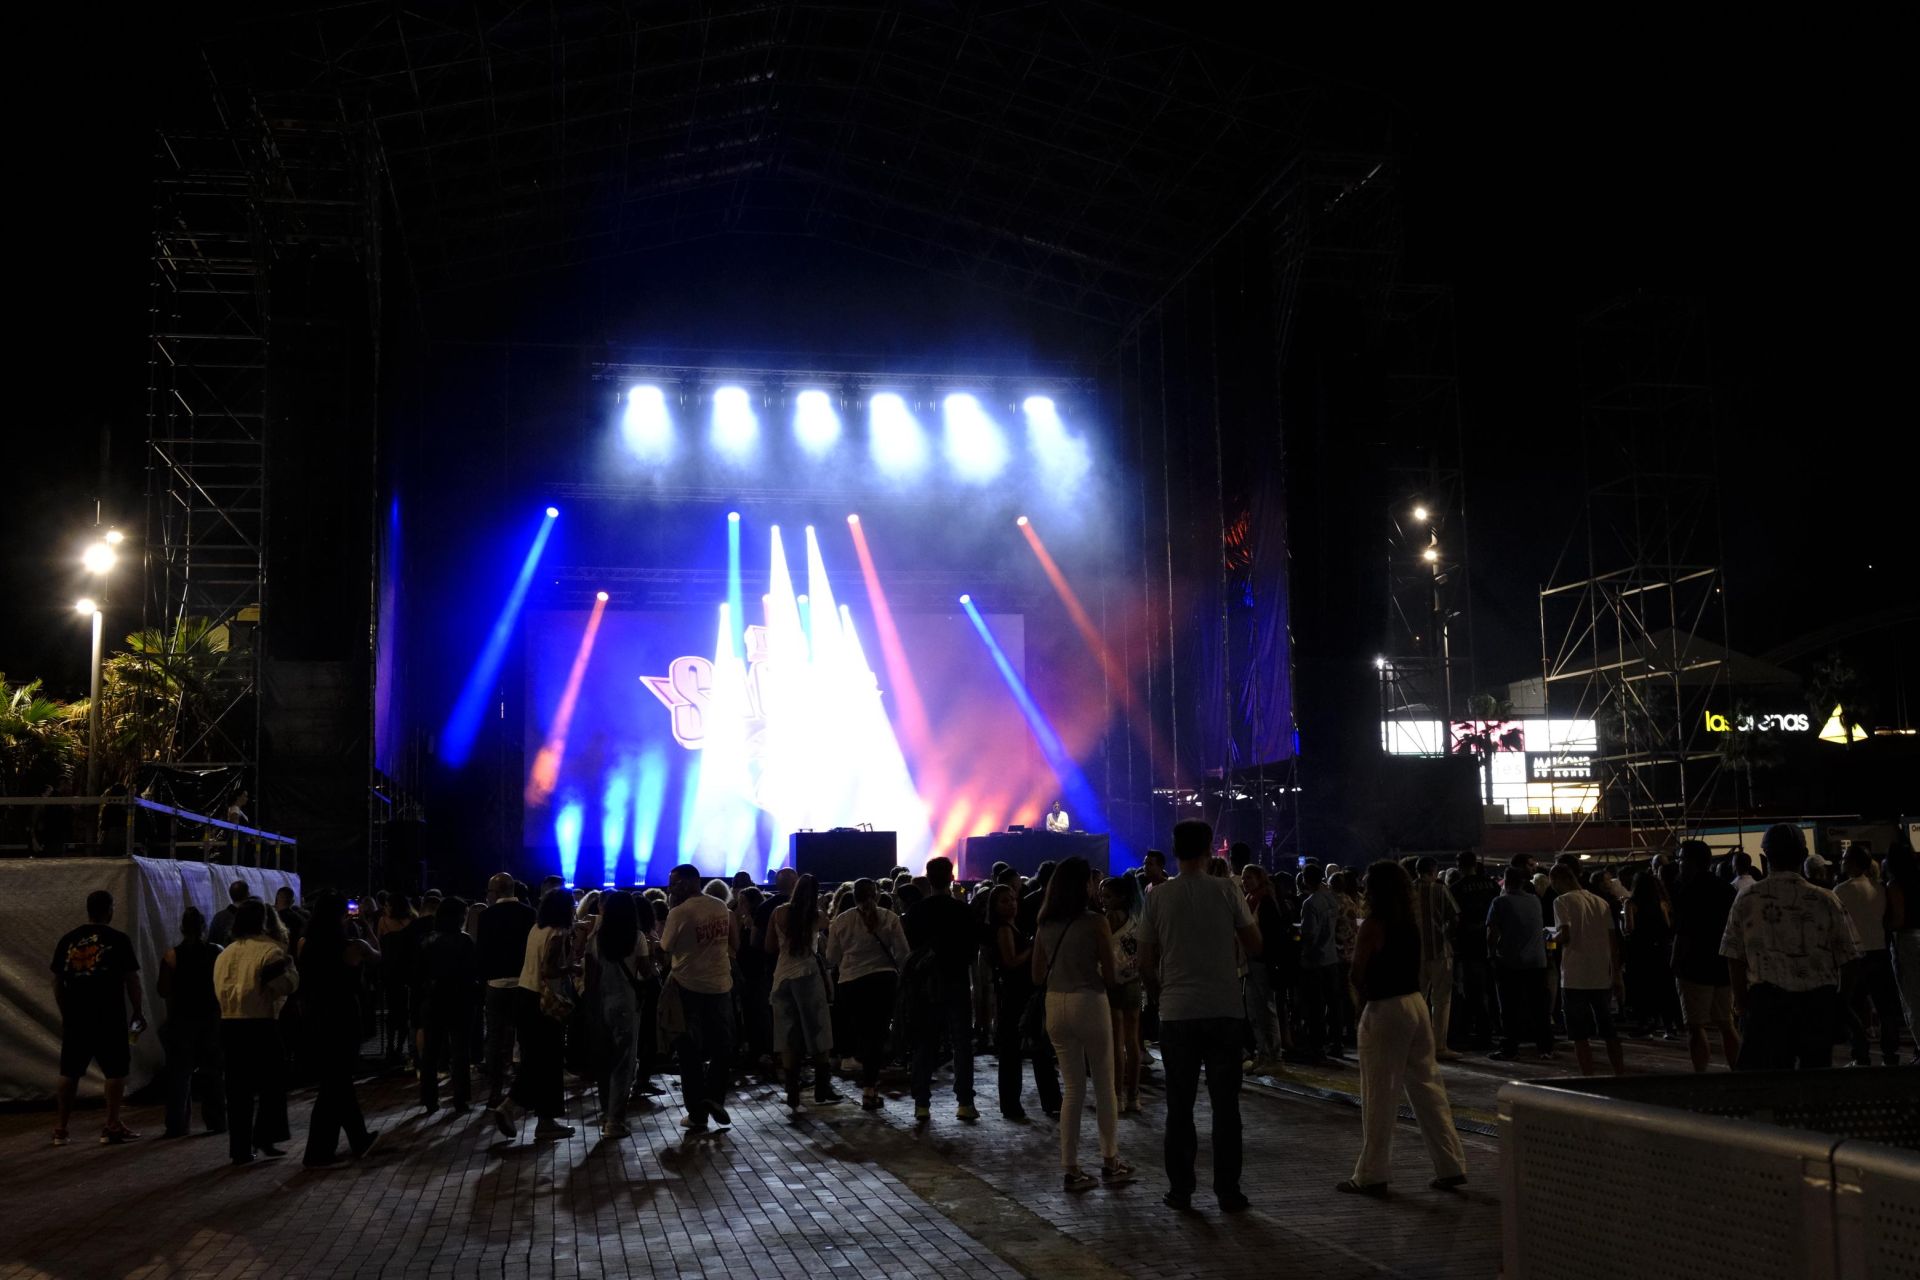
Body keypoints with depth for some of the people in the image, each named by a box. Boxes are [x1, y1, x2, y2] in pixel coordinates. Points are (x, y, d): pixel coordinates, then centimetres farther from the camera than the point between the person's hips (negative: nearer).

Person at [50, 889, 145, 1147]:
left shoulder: (67, 940, 6)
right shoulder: (118, 940, -5)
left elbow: (57, 982, 10)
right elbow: (132, 980, -5)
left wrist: (65, 1013, 19)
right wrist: (137, 1012, 4)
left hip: (75, 1017, 4)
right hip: (110, 1018, -4)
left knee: (69, 1073, 11)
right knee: (115, 1070, 3)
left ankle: (60, 1128, 14)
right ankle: (112, 1126, 0)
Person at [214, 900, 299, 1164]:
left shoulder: (226, 953, 10)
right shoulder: (270, 950, -8)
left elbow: (221, 991, 8)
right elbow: (287, 985, -18)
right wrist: (288, 964, -2)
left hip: (229, 1024, 5)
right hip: (260, 1024, -5)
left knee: (238, 1088, 9)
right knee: (272, 1082, 9)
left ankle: (240, 1148, 10)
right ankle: (264, 1136, 1)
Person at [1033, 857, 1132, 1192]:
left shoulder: (1045, 926, 5)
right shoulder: (1096, 922, -10)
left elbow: (1037, 977, 10)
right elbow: (1110, 977, -9)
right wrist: (1110, 982, 12)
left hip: (1055, 1005, 5)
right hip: (1089, 1002, -5)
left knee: (1074, 1088, 13)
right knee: (1104, 1086, 11)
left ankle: (1071, 1168, 11)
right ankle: (1110, 1161, 19)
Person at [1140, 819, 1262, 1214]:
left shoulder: (1158, 897, -1)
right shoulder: (1226, 892, -3)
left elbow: (1146, 962, 2)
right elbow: (1255, 946, 3)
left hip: (1177, 1013, 0)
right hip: (1225, 1011, 0)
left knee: (1180, 1105, 9)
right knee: (1225, 1104, 7)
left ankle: (1180, 1190, 11)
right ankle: (1228, 1191, 9)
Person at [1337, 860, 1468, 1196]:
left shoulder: (1373, 925, -14)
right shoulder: (1412, 921, 7)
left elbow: (1357, 975, -13)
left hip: (1384, 1009, -7)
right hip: (1416, 1003, 7)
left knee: (1379, 1096, 0)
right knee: (1427, 1086, 12)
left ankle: (1371, 1175, 7)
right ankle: (1451, 1166, 14)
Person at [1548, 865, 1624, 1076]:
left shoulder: (1562, 901, -6)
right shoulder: (1601, 902, 11)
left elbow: (1565, 935, -19)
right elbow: (1613, 941, 10)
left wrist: (1553, 937, 3)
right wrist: (1616, 975, 15)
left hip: (1575, 979, -5)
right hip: (1602, 979, 5)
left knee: (1580, 1035, 1)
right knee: (1609, 1031, 15)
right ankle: (1621, 1076, 17)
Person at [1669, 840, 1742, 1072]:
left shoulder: (1688, 891, -11)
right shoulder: (1727, 889, 10)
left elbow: (1682, 935, -15)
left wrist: (1675, 965, -7)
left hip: (1695, 968, -7)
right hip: (1724, 968, 7)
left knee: (1696, 1026, -4)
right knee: (1726, 1025, 14)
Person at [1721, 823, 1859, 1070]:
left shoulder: (1747, 900, -3)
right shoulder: (1826, 900, -1)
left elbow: (1735, 958, 0)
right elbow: (1847, 957, 3)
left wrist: (1741, 1000, 12)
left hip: (1767, 1001, -1)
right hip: (1819, 1001, 1)